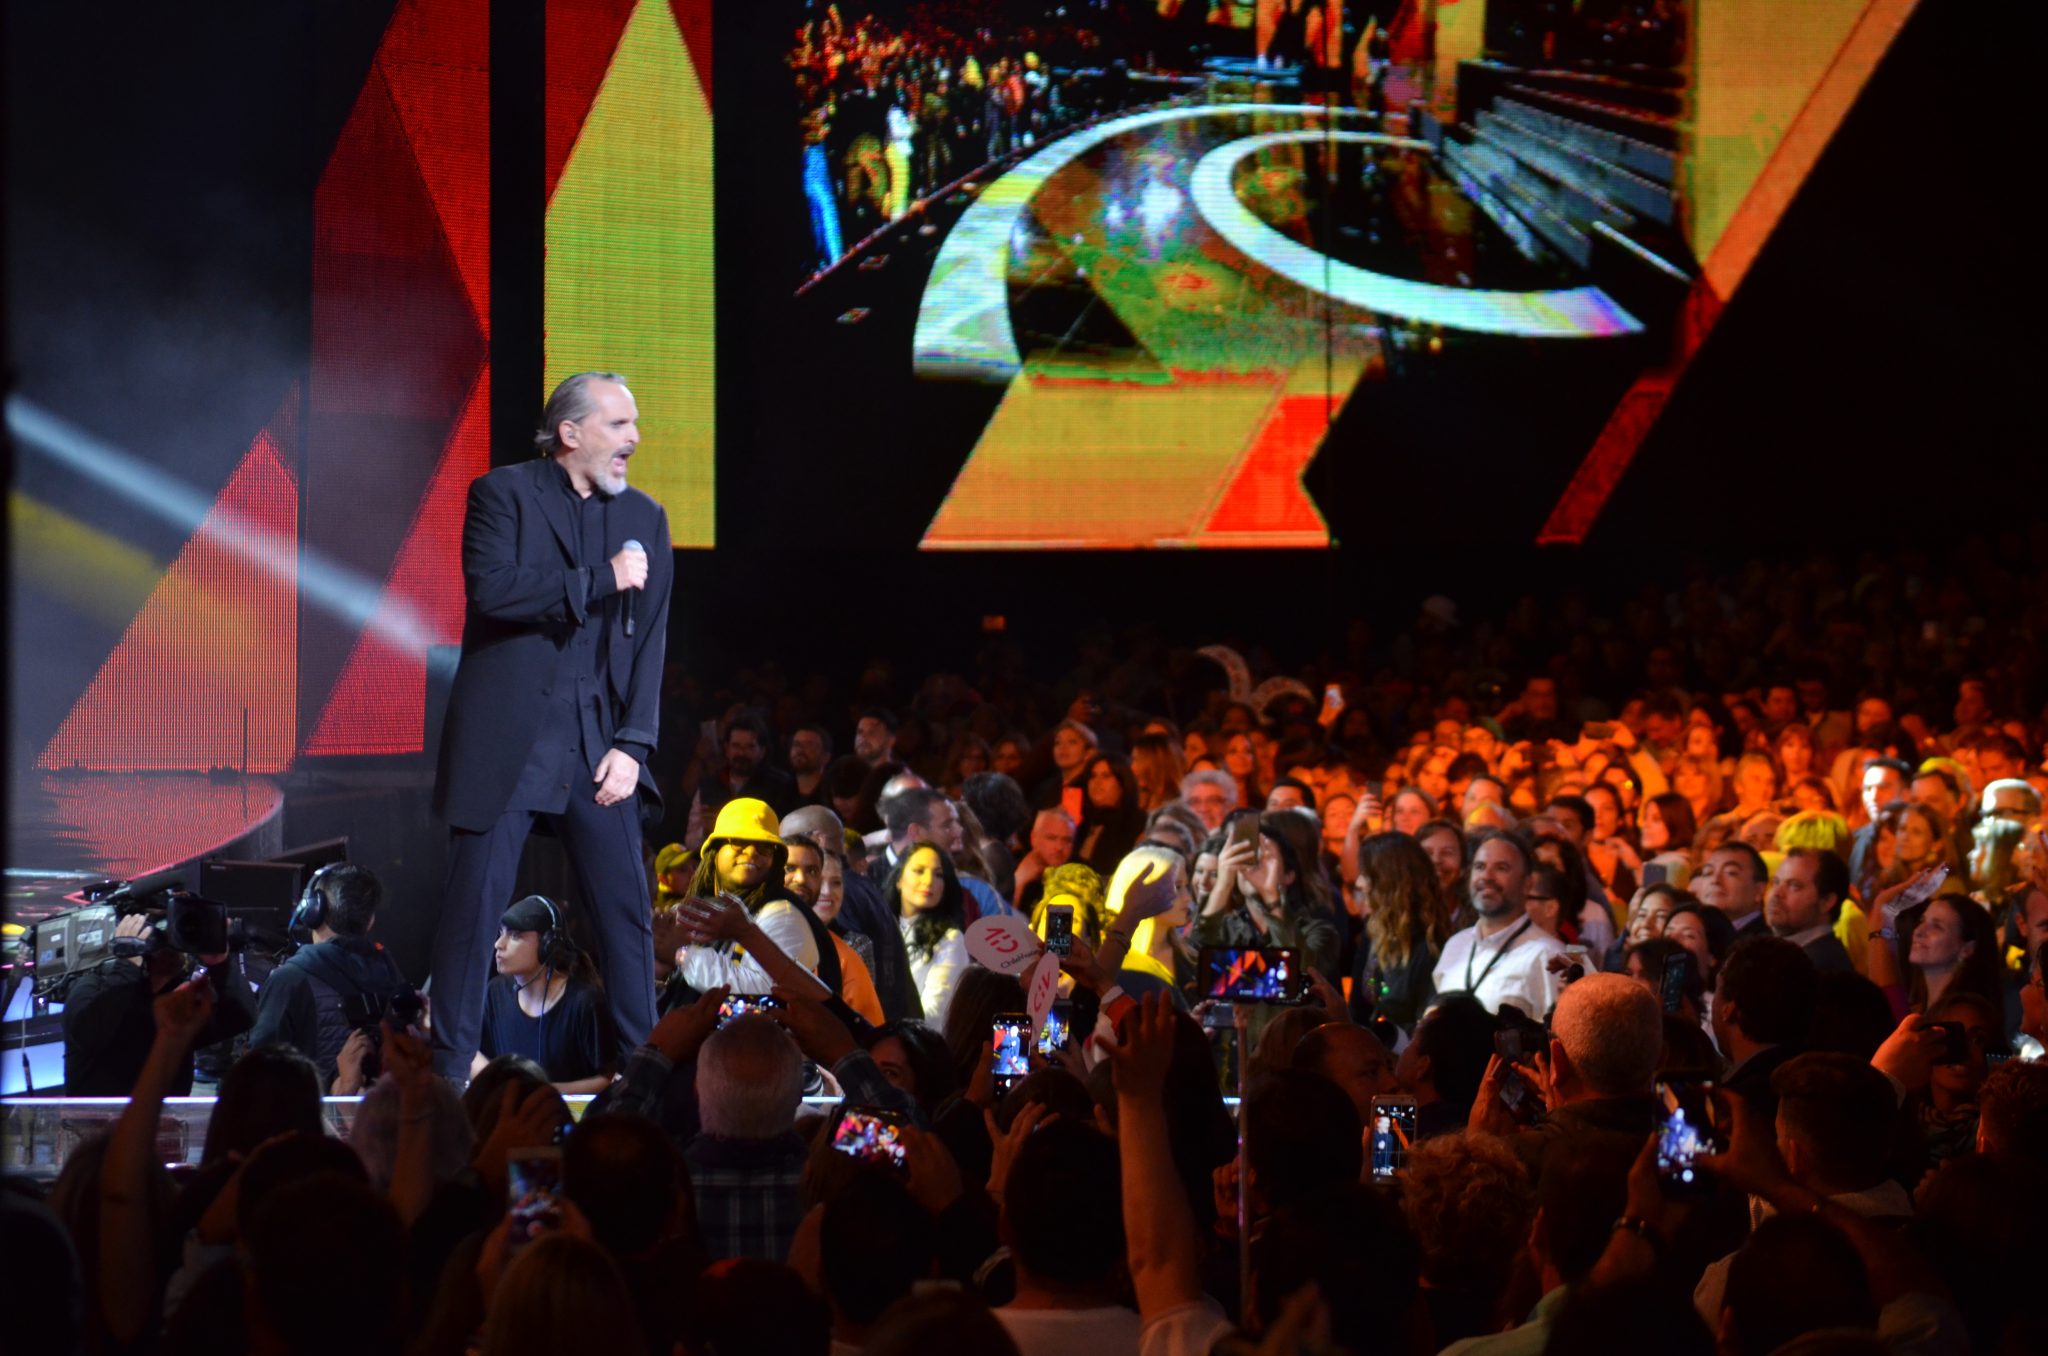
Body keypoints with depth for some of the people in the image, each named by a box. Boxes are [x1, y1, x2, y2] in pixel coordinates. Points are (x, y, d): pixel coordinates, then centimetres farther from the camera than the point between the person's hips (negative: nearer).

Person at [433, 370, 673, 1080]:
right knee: (473, 903, -3)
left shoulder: (644, 517, 13)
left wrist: (633, 744, -2)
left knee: (627, 908, 2)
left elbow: (650, 641, 8)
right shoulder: (502, 493, 0)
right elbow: (492, 590, -16)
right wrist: (601, 581, -15)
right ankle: (450, 1069, 5)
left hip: (598, 742, 4)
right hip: (505, 738, -4)